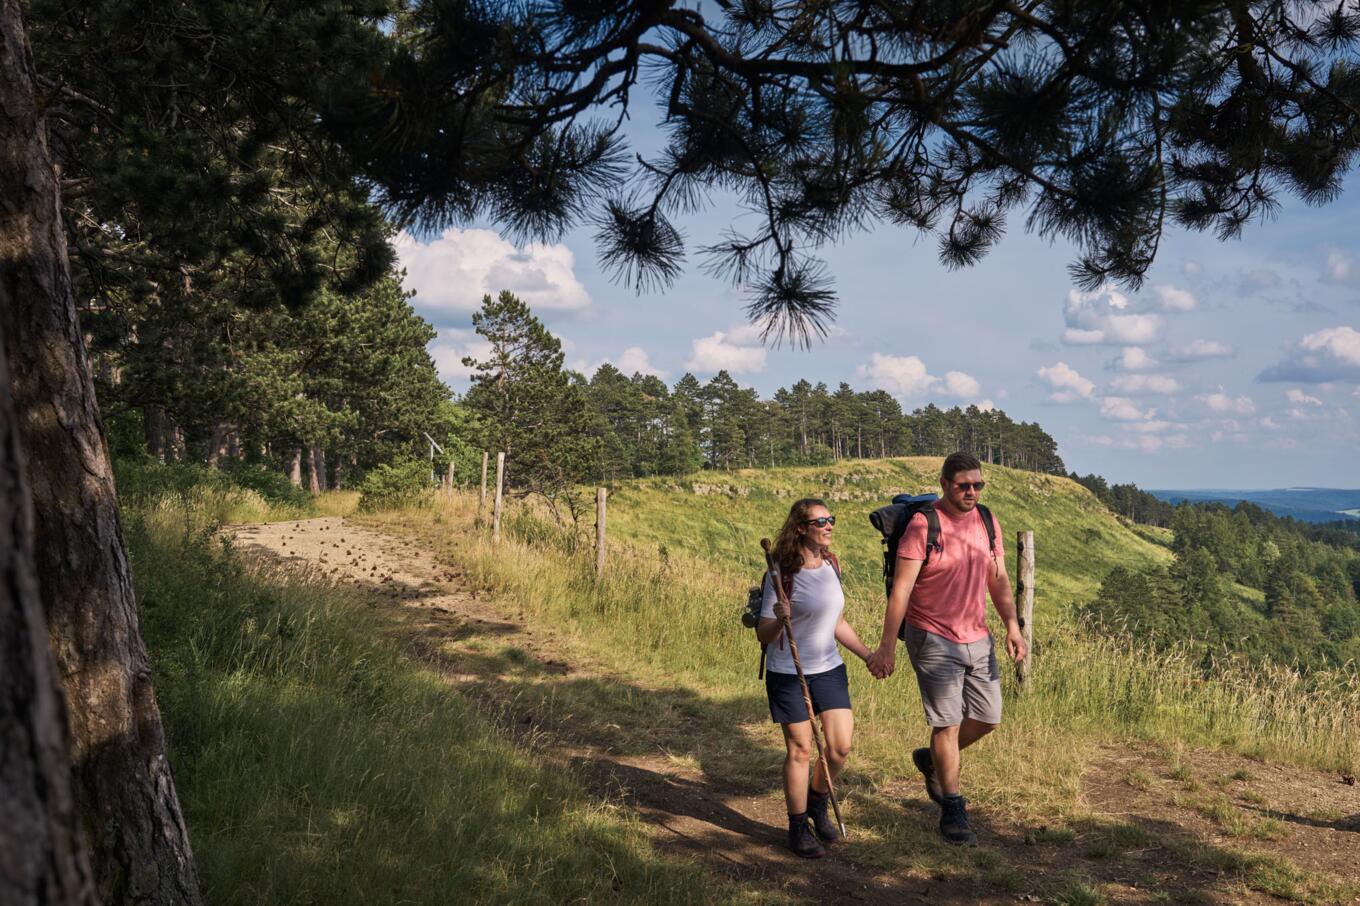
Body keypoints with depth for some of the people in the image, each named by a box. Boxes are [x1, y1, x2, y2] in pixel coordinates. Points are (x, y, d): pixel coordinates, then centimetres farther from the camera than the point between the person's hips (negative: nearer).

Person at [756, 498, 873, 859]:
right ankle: (798, 828, 20)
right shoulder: (783, 574, -15)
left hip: (829, 669, 6)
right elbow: (763, 636, -14)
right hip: (788, 674, -6)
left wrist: (868, 655, 17)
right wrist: (777, 619, -35)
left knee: (841, 746, 2)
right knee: (800, 750, 2)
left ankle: (818, 803, 30)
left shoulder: (831, 566, 4)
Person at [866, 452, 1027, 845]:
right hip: (934, 640, -7)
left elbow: (999, 580, 11)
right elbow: (901, 590, -17)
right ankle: (952, 810, 11)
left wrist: (1012, 624, -3)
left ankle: (931, 760, 36)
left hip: (978, 639, 7)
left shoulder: (988, 522, 5)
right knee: (948, 722, -3)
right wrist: (887, 647, -19)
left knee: (988, 718, 12)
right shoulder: (923, 525, -15)